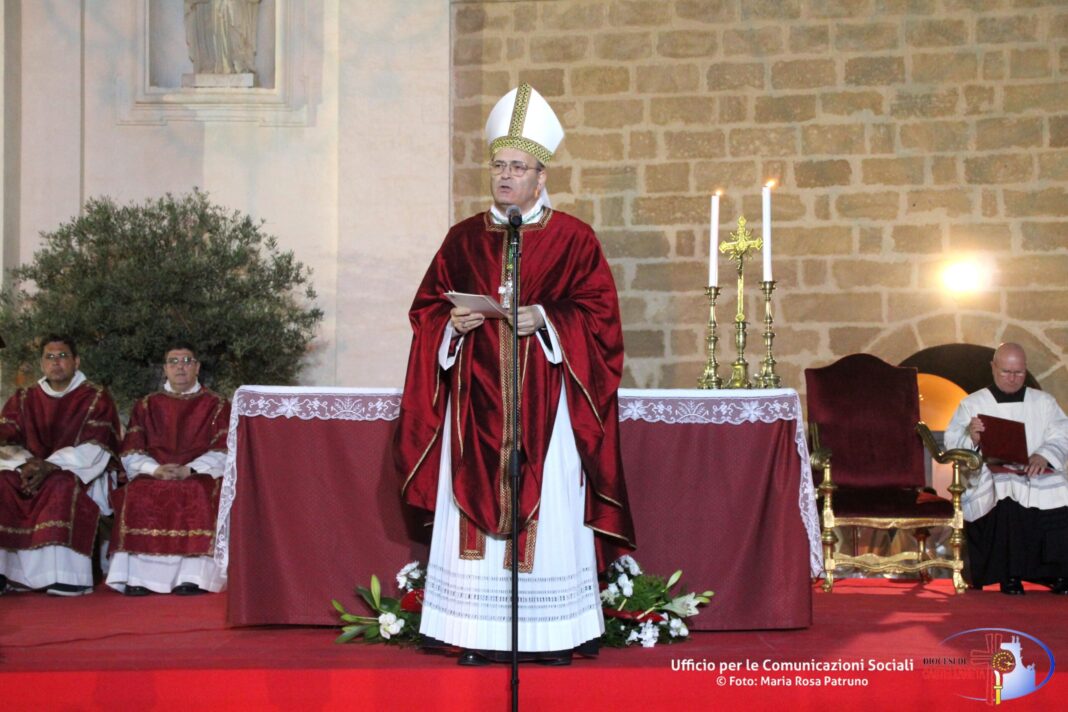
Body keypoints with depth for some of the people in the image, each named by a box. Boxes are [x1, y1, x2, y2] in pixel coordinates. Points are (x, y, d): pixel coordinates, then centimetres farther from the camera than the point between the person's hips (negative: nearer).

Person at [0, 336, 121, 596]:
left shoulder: (96, 398, 3)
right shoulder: (22, 400, 15)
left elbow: (93, 450, -10)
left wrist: (50, 465, -24)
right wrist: (26, 463, -17)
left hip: (84, 477, -4)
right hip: (29, 471, 4)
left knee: (62, 485, -37)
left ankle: (66, 578, -40)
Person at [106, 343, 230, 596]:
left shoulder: (217, 406, 14)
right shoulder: (146, 406, 19)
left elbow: (223, 452, 1)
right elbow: (130, 453, 9)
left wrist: (189, 470, -16)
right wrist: (155, 469, -12)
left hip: (200, 476, -2)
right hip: (153, 476, 2)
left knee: (199, 493, -35)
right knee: (137, 493, -31)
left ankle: (193, 577, -38)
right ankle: (136, 577, -34)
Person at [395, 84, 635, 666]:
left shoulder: (572, 239, 3)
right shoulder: (463, 239, 11)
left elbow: (598, 315, -1)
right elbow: (427, 308, 13)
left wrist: (544, 319, -15)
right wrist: (454, 323, -7)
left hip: (544, 403, -3)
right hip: (476, 400, 3)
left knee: (546, 512, -3)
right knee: (477, 511, 0)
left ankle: (554, 634, 3)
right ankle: (479, 635, 4)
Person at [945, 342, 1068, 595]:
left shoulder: (1045, 402, 20)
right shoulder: (971, 405, 14)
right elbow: (952, 447, 3)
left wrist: (1044, 455, -17)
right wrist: (972, 439, -20)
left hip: (1038, 478, 2)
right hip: (991, 477, -2)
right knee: (1005, 492, -37)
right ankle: (1010, 575, -24)